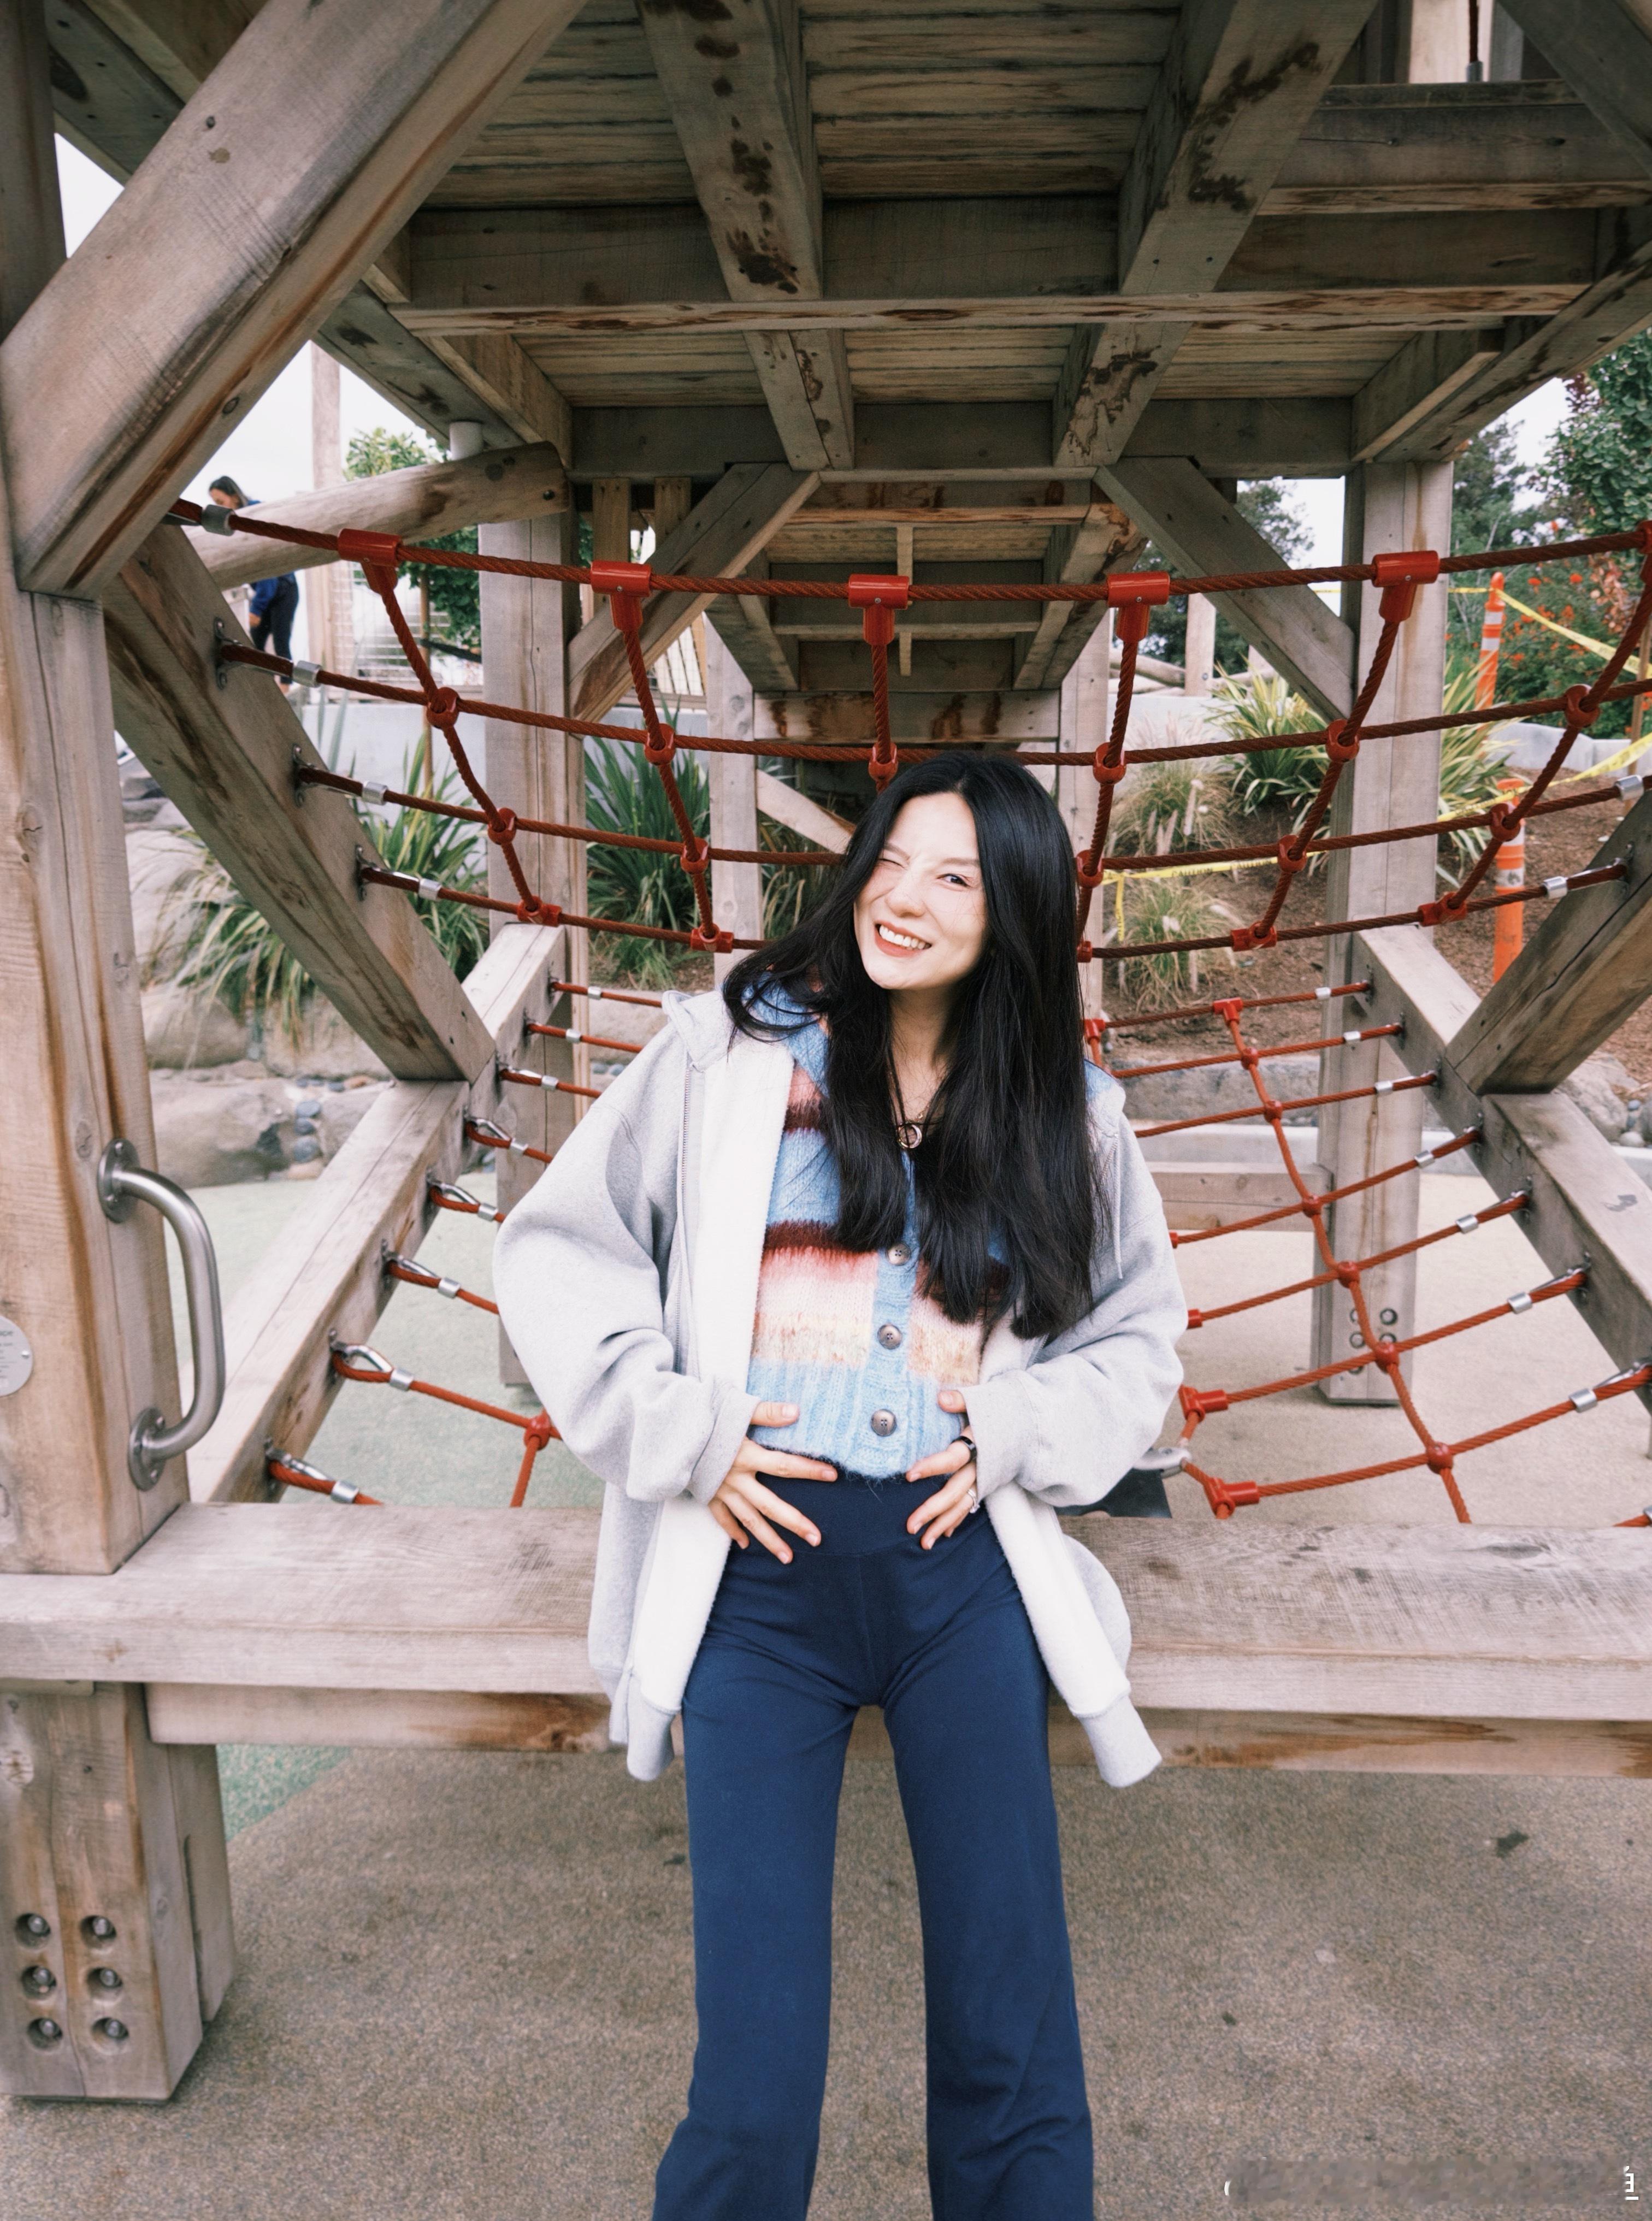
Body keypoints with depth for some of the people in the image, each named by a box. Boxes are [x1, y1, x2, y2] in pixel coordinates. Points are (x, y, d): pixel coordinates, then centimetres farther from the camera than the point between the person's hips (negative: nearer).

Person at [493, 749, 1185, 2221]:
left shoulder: (1066, 1108, 7)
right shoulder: (728, 1051, 1)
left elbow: (1141, 1327, 16)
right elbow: (556, 1253, 3)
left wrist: (1017, 1433, -1)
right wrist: (681, 1434, -6)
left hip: (965, 1564, 2)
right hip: (763, 1565, -1)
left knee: (1014, 2045, 9)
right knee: (755, 2070, 3)